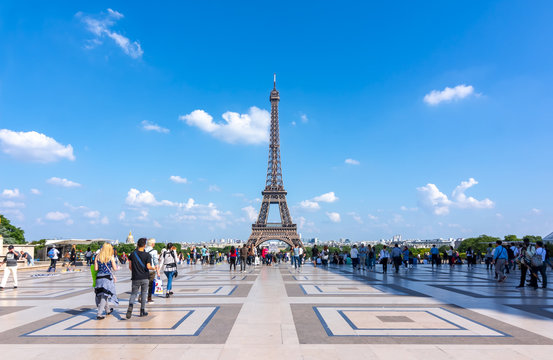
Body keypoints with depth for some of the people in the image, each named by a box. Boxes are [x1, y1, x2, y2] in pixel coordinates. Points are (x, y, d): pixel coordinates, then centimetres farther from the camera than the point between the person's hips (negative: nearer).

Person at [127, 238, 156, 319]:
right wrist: (154, 268, 3)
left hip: (135, 278, 1)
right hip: (145, 278, -1)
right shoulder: (147, 255, -7)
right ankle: (142, 311, 13)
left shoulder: (132, 254, 0)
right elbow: (148, 266, -16)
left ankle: (130, 306, -18)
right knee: (144, 294, 11)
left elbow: (130, 266, 2)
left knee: (133, 294, 9)